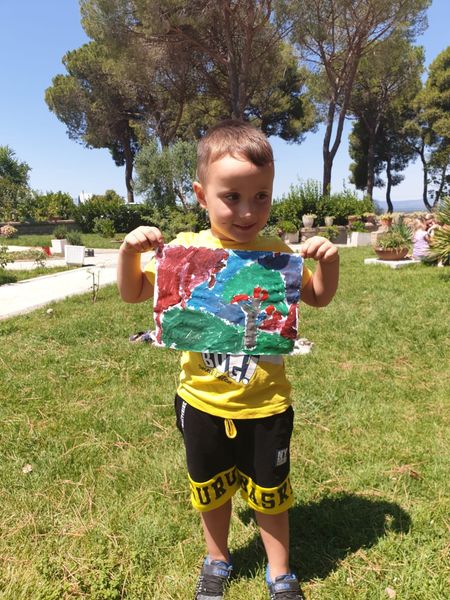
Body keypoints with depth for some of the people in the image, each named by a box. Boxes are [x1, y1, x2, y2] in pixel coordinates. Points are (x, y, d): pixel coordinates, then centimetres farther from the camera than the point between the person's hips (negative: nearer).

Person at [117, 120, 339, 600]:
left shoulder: (277, 254, -9)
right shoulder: (185, 249, -12)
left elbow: (319, 298, 5)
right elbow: (132, 294, -1)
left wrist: (329, 261, -13)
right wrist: (128, 251, -18)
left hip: (266, 403, 0)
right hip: (203, 401, 1)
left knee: (269, 492, 19)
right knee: (211, 488, 23)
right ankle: (216, 559, 52)